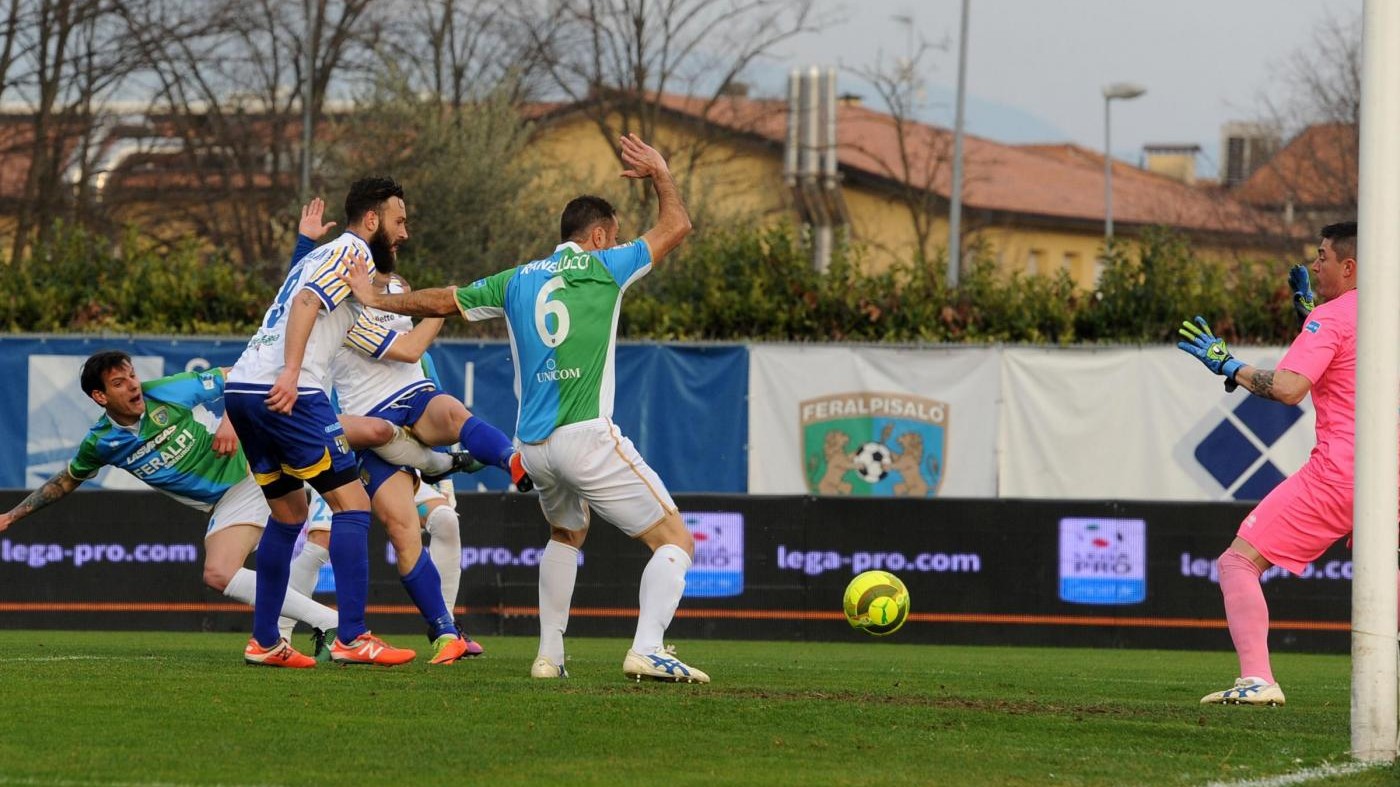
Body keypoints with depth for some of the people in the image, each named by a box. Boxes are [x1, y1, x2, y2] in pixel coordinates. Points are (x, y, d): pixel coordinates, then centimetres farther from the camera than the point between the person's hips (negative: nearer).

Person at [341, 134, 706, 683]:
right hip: (587, 437, -6)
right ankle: (648, 649, -23)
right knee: (675, 540, -3)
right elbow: (676, 226, 10)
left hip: (534, 447, 6)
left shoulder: (518, 281, 15)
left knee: (566, 534, 33)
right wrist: (660, 174, 26)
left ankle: (549, 653, 25)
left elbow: (441, 301, 24)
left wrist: (376, 300, 37)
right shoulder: (602, 267, 1)